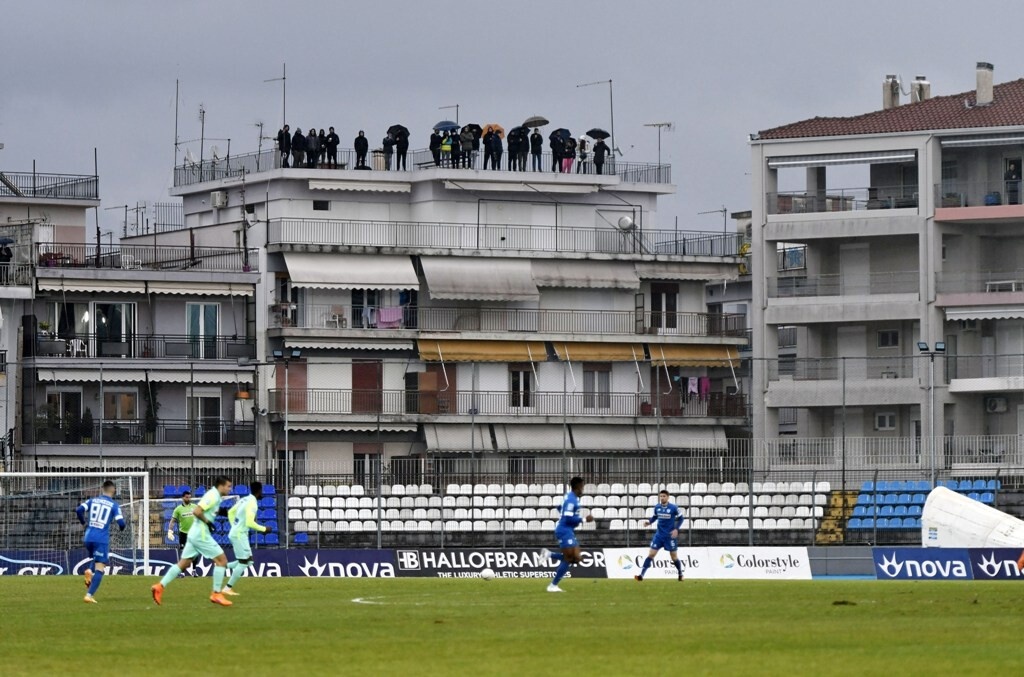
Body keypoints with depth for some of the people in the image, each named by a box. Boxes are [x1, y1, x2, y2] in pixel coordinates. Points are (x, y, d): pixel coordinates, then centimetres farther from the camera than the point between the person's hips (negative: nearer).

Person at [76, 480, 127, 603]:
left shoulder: (93, 500, 10)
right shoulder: (114, 505, 1)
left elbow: (79, 510, -2)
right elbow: (121, 522, -7)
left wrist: (84, 522, 15)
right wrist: (121, 527, 17)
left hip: (88, 537, 4)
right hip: (102, 539, -4)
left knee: (97, 560, 30)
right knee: (99, 569, -3)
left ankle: (90, 572, -1)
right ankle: (89, 595, -17)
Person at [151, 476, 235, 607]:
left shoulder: (215, 496, 13)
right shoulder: (213, 496, -16)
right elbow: (196, 511, -25)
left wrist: (219, 512, 9)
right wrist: (208, 522, -16)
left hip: (195, 534, 10)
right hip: (201, 535, -10)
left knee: (184, 563, 11)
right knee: (222, 560, -4)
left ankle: (160, 586, 7)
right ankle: (216, 594, -1)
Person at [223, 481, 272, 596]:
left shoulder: (244, 500, 11)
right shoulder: (252, 503, -18)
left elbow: (230, 512, 22)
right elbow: (250, 523, -25)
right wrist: (264, 529, -13)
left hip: (236, 533, 9)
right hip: (240, 535, -9)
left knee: (248, 560, 14)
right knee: (244, 562, -4)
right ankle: (228, 588, -4)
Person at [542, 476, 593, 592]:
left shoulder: (571, 497, 13)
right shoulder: (571, 500, -18)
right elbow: (568, 518, -23)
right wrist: (584, 519, -16)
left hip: (568, 531, 10)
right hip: (565, 531, -10)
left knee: (577, 558, 6)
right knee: (568, 559, -8)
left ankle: (549, 555, 10)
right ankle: (553, 585, -3)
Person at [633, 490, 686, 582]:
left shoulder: (673, 508, -10)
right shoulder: (657, 507, 0)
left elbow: (681, 518, 0)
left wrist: (676, 529, -13)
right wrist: (649, 521, -5)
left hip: (670, 536, -3)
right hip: (659, 535, 3)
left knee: (674, 557, 6)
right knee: (651, 554, -6)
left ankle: (680, 574, 30)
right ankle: (641, 575, -8)